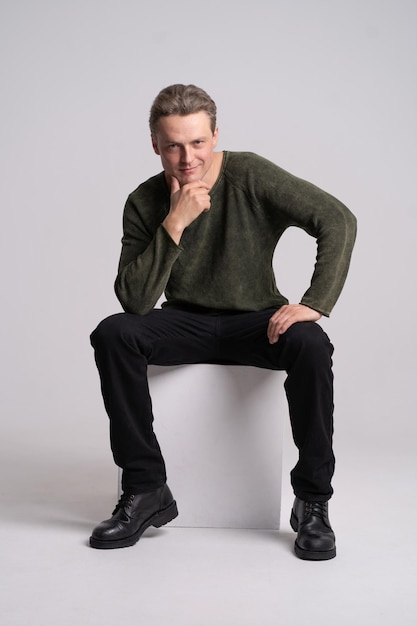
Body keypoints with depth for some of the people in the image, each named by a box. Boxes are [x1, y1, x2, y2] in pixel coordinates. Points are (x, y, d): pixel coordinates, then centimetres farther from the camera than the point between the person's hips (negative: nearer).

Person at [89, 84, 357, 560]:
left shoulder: (251, 176, -13)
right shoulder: (144, 203, -7)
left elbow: (338, 221, -17)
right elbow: (134, 300, -17)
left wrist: (316, 303, -27)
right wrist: (174, 224, -26)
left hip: (256, 323, -2)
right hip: (187, 324, 2)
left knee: (311, 344, -33)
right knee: (113, 335, -25)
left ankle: (312, 502, -16)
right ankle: (146, 490, -16)